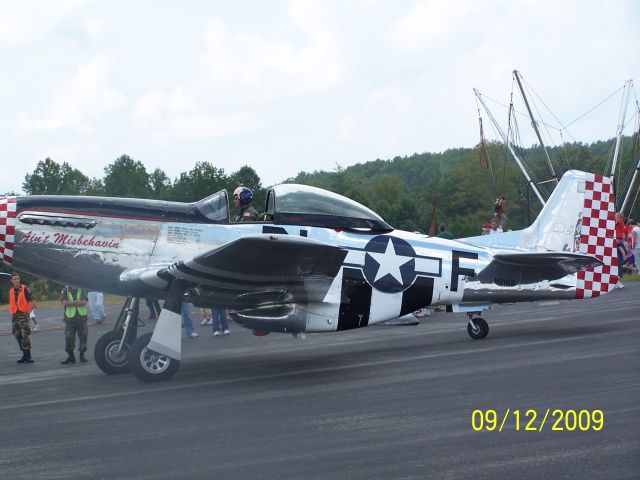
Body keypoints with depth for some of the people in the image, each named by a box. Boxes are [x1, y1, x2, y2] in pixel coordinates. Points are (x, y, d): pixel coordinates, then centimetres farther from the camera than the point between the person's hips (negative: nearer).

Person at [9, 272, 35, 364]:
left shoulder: (25, 289, -5)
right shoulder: (11, 291, 12)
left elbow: (31, 301, -6)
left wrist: (28, 312, -12)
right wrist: (12, 314, 9)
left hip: (23, 315, -6)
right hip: (15, 316, 6)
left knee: (25, 335, -12)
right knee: (18, 336, 8)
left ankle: (28, 356, -9)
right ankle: (24, 355, 17)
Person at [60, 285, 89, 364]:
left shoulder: (82, 290, 7)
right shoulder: (65, 290, 4)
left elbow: (84, 302, -7)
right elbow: (65, 303, -9)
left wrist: (71, 303, -14)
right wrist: (77, 302, -13)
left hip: (82, 317, 1)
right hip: (70, 318, -1)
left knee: (83, 336, 1)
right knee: (69, 338, -2)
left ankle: (82, 355, 13)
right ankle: (71, 356, 8)